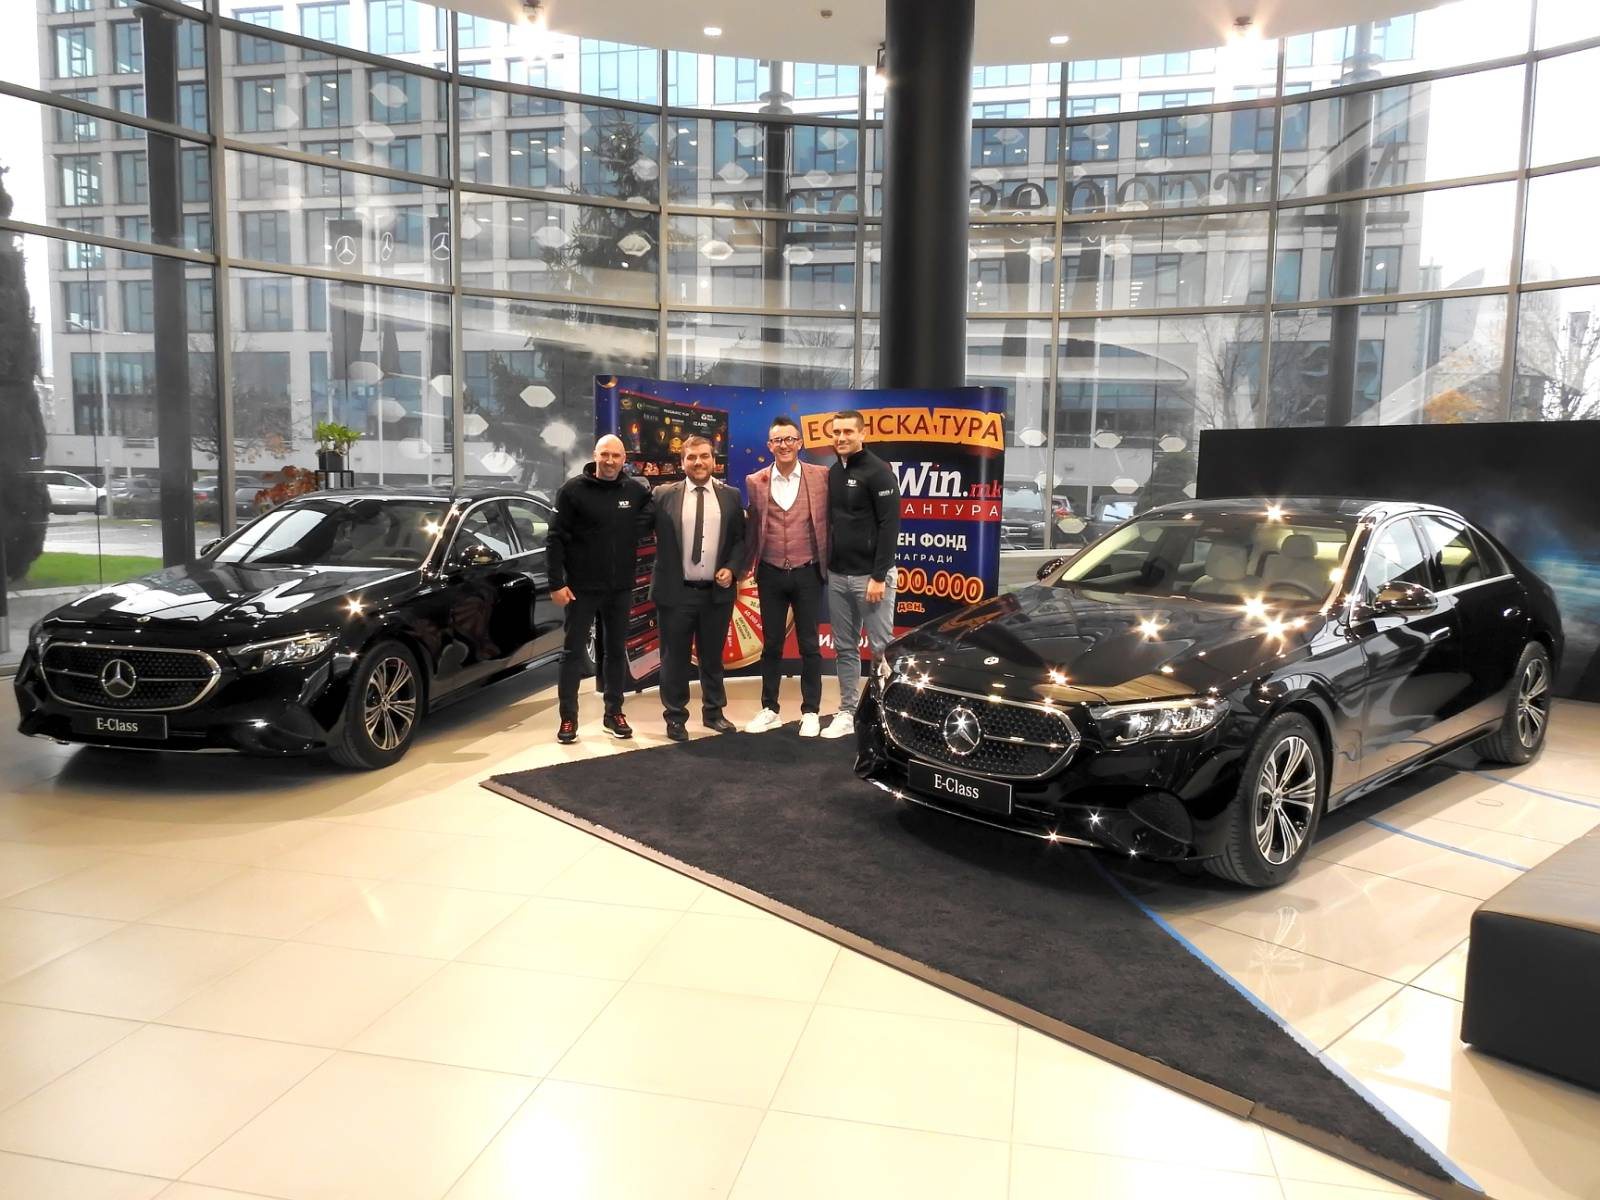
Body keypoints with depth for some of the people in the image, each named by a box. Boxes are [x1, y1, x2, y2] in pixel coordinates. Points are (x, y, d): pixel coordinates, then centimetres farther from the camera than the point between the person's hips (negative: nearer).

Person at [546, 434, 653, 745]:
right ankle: (568, 718, 11)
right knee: (574, 652, 4)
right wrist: (557, 582, -12)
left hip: (621, 588, 3)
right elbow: (555, 539, -7)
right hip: (582, 587, -3)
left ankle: (614, 714, 22)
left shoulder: (637, 491, 2)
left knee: (616, 651, 11)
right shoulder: (574, 489, -6)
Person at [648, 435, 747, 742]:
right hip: (675, 592, -2)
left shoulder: (730, 496, 5)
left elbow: (741, 539, 8)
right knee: (675, 658, 6)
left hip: (717, 591, 2)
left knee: (713, 656, 14)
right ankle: (675, 717, 19)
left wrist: (731, 568, -6)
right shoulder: (663, 495, -2)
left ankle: (713, 712, 29)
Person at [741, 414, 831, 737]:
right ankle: (769, 710, 22)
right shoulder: (755, 481, 2)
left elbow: (829, 521, 3)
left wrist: (830, 564, 0)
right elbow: (752, 528, 9)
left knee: (809, 645, 5)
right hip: (771, 574, 2)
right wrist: (744, 567, 9)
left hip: (808, 573, -2)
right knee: (771, 644, 11)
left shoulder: (821, 476, -2)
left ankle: (811, 712, 16)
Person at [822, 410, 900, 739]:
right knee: (844, 648, 10)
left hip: (870, 575, -6)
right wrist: (826, 567, 11)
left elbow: (890, 526, -14)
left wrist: (879, 576, -18)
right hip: (837, 576, 7)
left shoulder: (878, 472, -9)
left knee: (881, 648, 0)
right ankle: (847, 713, 17)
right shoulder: (832, 474, 11)